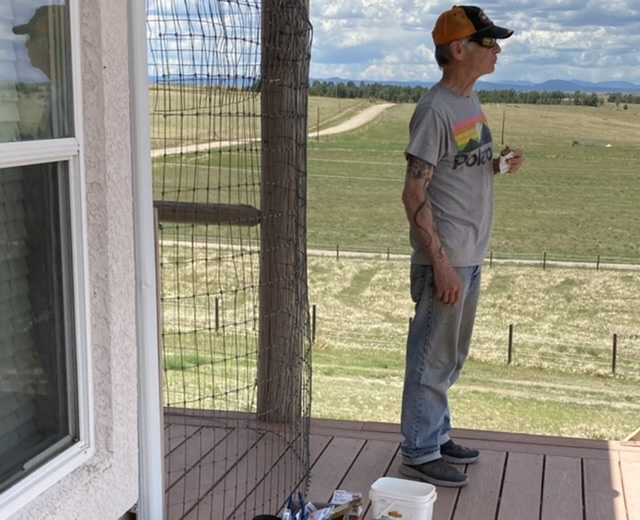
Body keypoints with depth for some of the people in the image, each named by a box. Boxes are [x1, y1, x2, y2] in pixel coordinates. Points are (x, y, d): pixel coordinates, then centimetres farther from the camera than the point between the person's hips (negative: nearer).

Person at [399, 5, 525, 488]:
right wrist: (441, 263, -23)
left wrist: (499, 166, 0)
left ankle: (438, 437, 33)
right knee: (433, 358, 2)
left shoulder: (470, 101, 11)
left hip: (470, 256, 9)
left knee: (451, 357, 19)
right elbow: (415, 194, -20)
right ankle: (420, 453, 14)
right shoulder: (436, 110, -17)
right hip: (445, 259, -9)